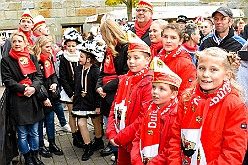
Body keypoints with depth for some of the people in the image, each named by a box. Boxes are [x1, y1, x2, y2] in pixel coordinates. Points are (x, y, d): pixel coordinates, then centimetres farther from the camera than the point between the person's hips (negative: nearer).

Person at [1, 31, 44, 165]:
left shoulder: (32, 58, 9)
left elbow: (39, 76, 3)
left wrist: (33, 87, -16)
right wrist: (24, 89, -18)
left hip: (33, 100, 3)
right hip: (17, 102, -3)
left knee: (34, 132, 13)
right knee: (22, 134, 7)